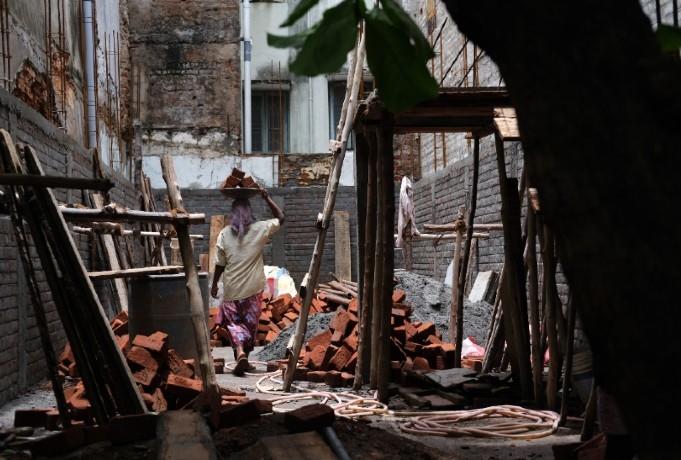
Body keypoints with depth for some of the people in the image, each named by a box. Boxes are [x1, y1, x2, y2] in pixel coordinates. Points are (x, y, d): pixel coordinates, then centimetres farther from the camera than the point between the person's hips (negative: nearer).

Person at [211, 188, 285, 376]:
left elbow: (220, 264, 0)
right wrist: (267, 198, 11)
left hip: (231, 289, 0)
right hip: (253, 289, 1)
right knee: (250, 323, 15)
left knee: (234, 323, 7)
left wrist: (214, 284, 12)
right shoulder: (259, 230, -5)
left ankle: (240, 353, -15)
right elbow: (280, 218, 10)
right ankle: (245, 358, 22)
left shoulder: (224, 234, -4)